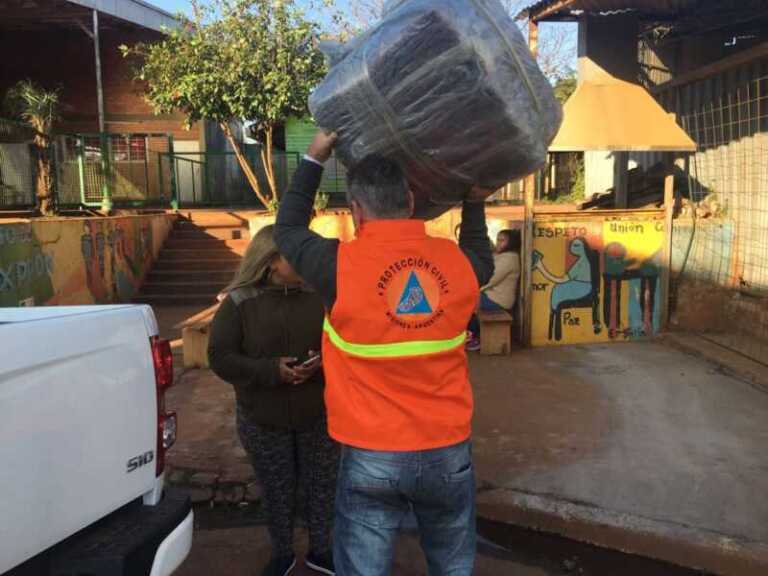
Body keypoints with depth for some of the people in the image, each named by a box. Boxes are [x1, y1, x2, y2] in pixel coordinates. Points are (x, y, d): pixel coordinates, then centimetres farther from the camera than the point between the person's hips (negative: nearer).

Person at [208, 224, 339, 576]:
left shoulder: (319, 295, -4)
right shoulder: (239, 302, -9)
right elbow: (220, 357, -11)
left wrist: (322, 363, -23)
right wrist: (271, 370, -23)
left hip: (319, 415, 1)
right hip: (262, 419, -1)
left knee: (322, 485, 13)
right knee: (277, 492, 14)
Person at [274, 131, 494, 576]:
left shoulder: (340, 265, -13)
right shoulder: (457, 261, -4)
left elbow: (287, 230, 8)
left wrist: (314, 160, 15)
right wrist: (472, 197, 32)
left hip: (372, 457, -2)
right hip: (449, 451, 3)